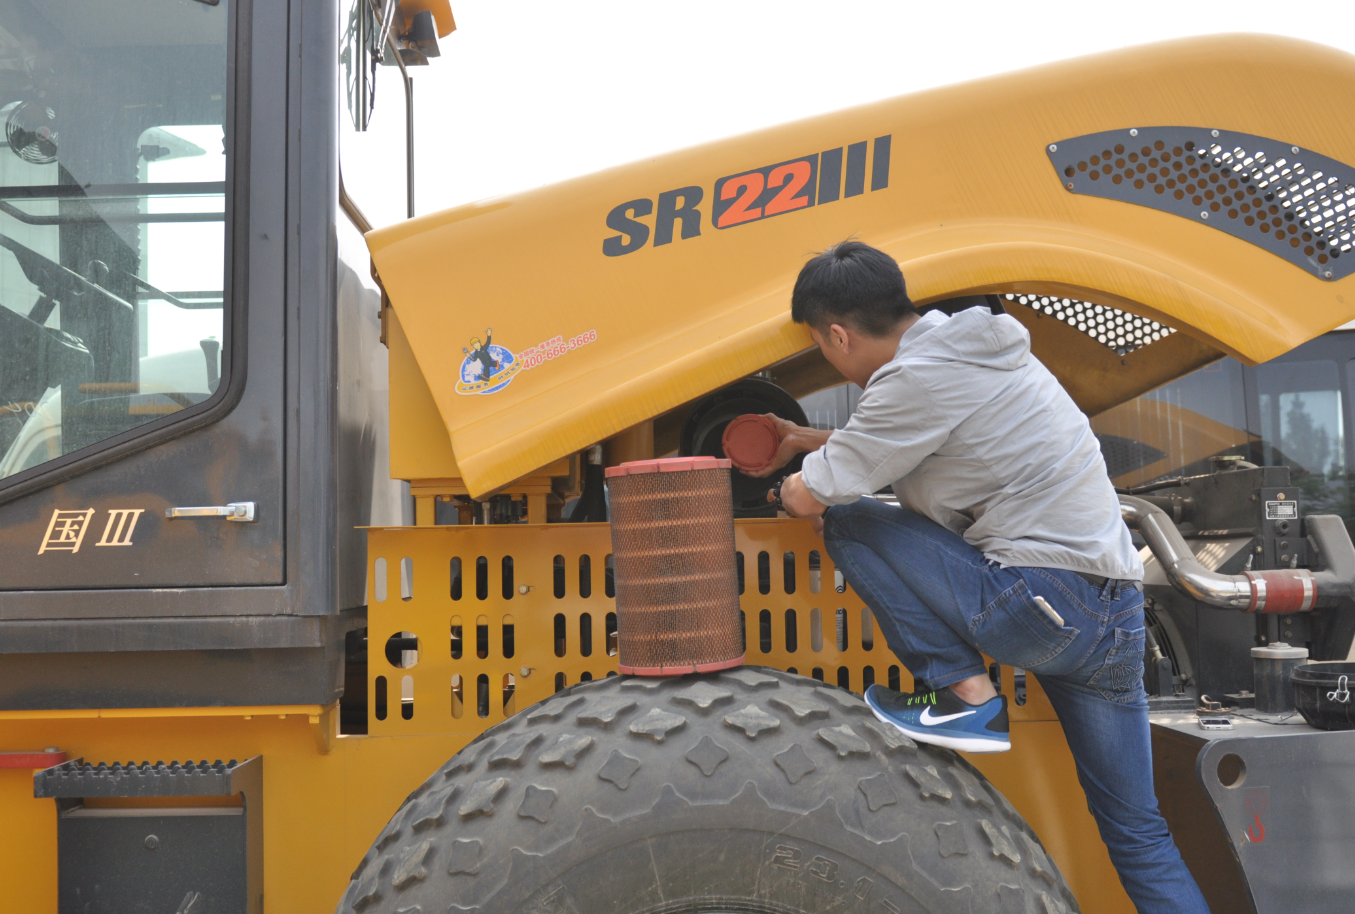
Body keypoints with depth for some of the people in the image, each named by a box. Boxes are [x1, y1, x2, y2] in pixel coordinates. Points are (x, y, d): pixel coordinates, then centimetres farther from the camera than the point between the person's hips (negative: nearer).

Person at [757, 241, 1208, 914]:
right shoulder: (962, 347, 14)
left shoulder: (916, 378, -13)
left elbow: (810, 496, -6)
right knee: (1136, 832, 19)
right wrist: (809, 440, 35)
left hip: (1044, 600, -10)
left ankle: (963, 695, -2)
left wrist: (787, 491, 16)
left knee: (848, 523, -2)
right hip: (1115, 606, 10)